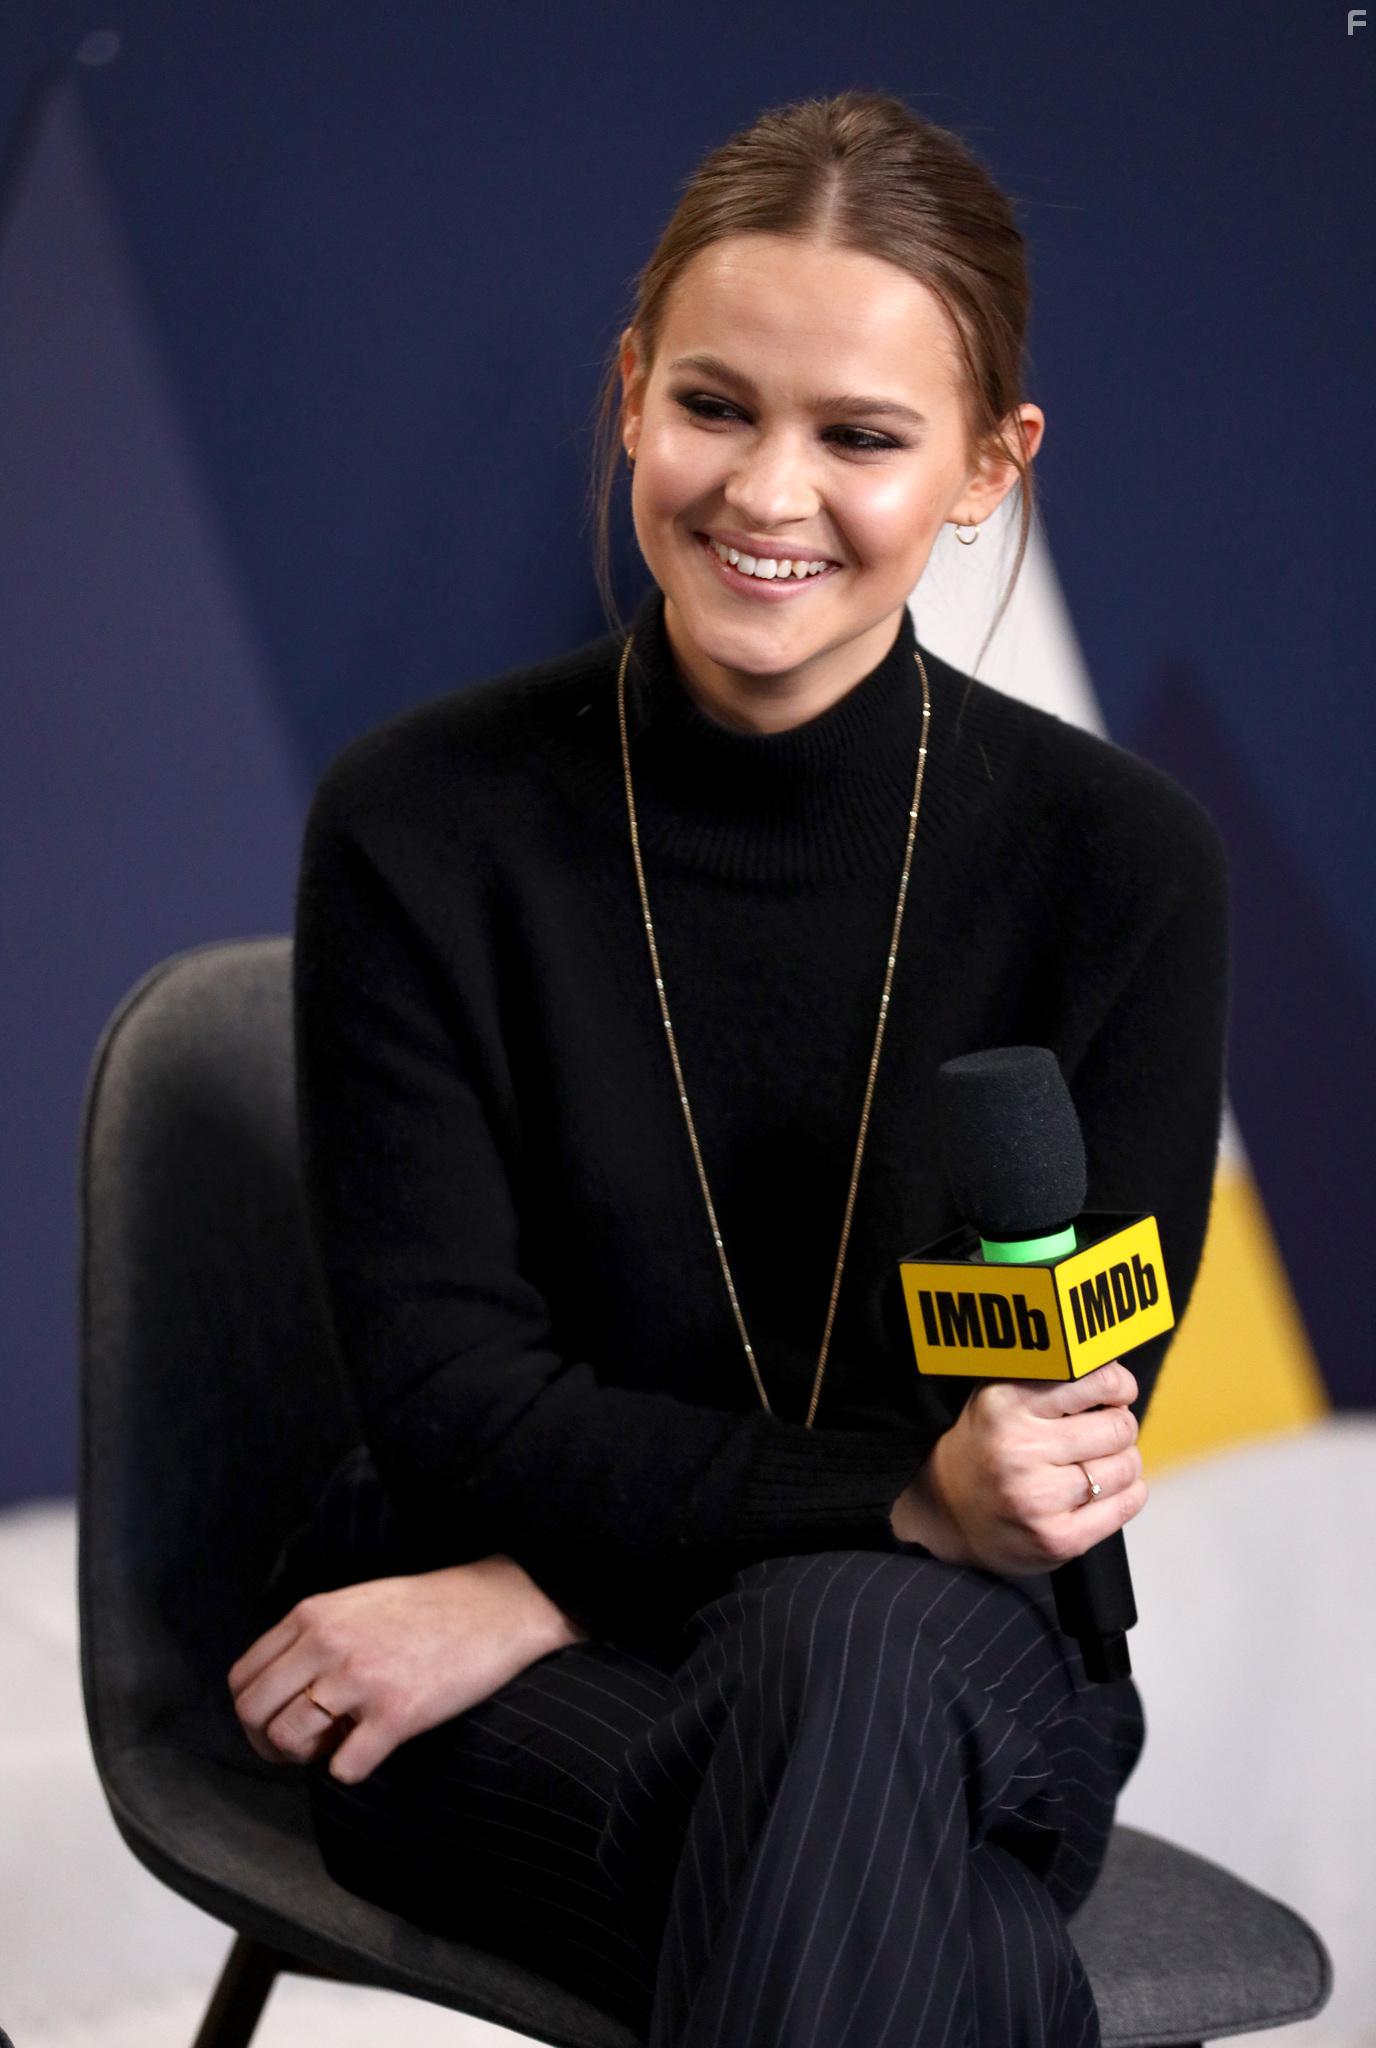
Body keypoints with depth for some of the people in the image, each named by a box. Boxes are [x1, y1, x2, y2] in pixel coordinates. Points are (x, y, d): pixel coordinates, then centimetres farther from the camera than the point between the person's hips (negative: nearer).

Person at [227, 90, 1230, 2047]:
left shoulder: (1122, 859, -5)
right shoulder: (422, 825, -6)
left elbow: (1069, 1436, -6)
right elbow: (444, 1390, -9)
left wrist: (541, 1588, -15)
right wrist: (904, 1499, -26)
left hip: (953, 1665, 2)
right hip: (477, 1689, -1)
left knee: (848, 1661, -36)